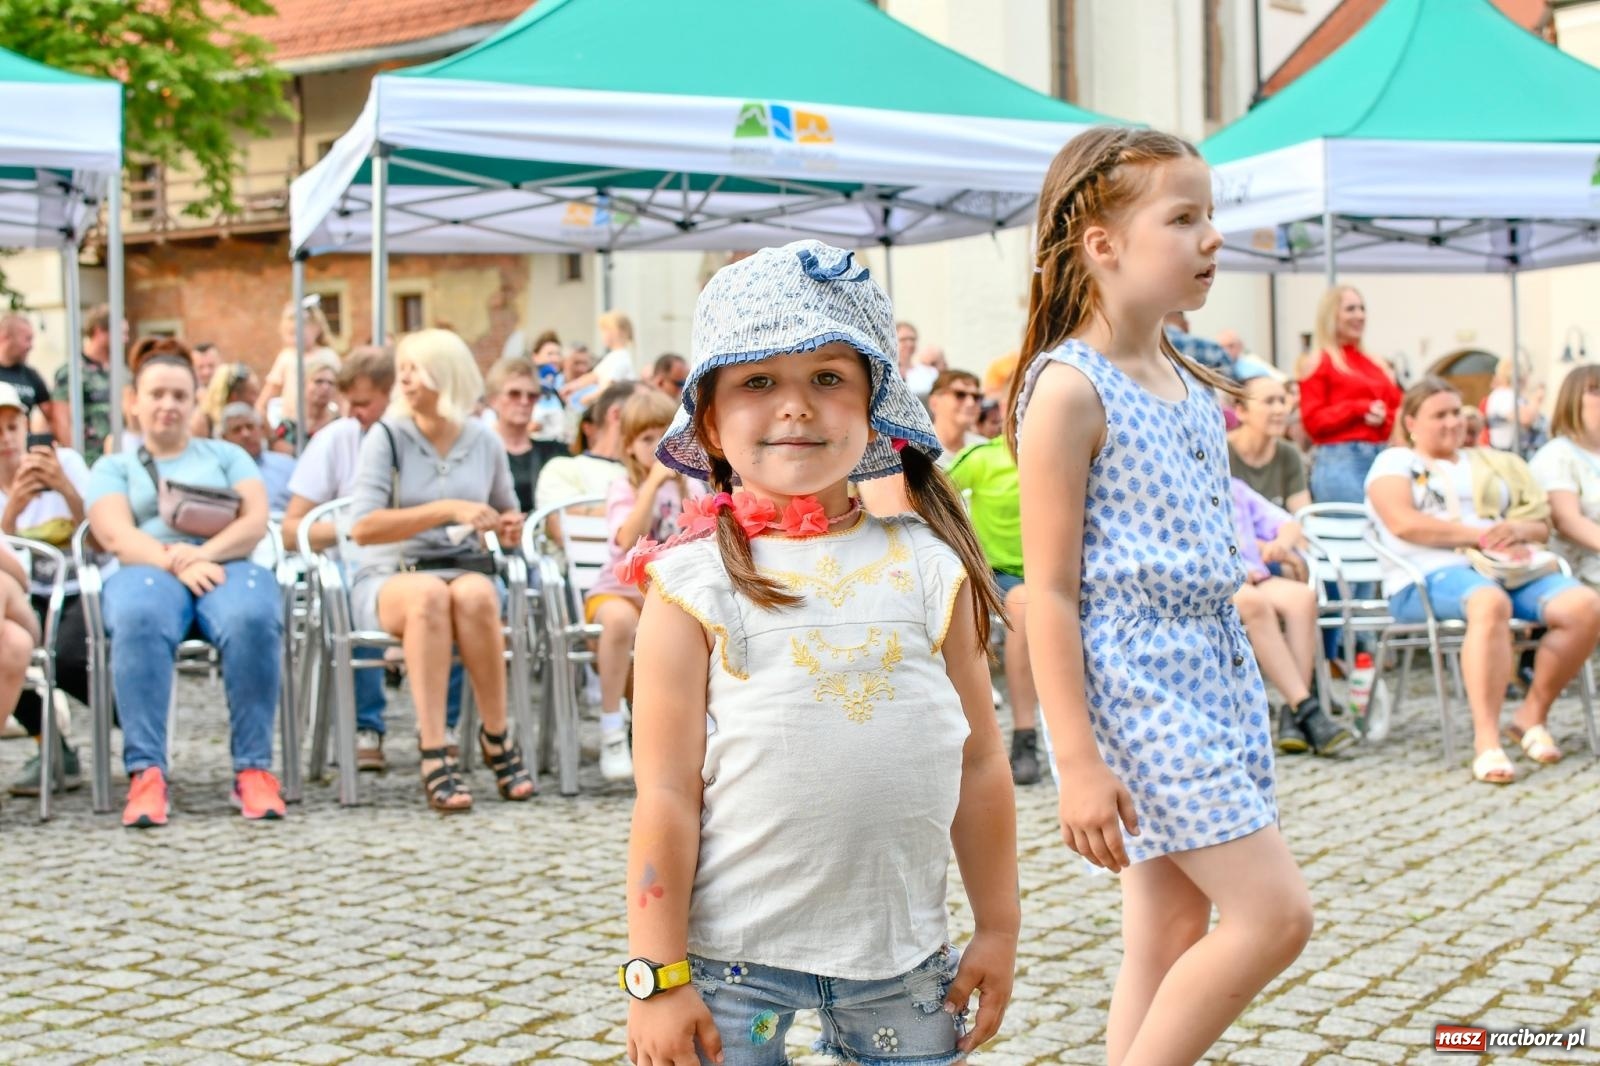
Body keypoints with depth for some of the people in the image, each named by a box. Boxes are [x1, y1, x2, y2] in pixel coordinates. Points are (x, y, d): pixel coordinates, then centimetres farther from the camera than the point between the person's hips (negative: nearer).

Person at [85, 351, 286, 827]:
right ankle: (146, 773, -43)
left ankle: (254, 769, -35)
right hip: (147, 570, -1)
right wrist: (175, 562, -17)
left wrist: (204, 553, -12)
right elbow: (116, 535, 4)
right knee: (140, 621, -39)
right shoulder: (113, 467, 23)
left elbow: (256, 521, 9)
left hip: (227, 567, 1)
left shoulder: (226, 455, 26)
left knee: (253, 619, -37)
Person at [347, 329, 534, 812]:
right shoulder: (386, 438, -1)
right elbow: (363, 528, -13)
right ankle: (434, 755, -40)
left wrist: (510, 527, -1)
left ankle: (497, 737, -23)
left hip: (465, 571, 2)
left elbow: (506, 514, 25)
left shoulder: (484, 442, 8)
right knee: (429, 595, -38)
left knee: (475, 595, -36)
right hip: (388, 578, -2)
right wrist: (448, 509, -20)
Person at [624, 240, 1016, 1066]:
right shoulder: (695, 587, -6)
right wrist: (655, 976, -7)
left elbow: (980, 764, 7)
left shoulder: (927, 567, 2)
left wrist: (997, 928, 8)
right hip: (732, 955, -2)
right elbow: (667, 796, -7)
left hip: (901, 951, 3)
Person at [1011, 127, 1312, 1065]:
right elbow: (1050, 591, -15)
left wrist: (1239, 700, 20)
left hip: (1218, 668, 8)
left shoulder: (1193, 388, 13)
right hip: (1132, 679, -8)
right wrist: (1077, 761, -18)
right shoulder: (1070, 387, -13)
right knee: (1276, 910, -12)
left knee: (1174, 936, 10)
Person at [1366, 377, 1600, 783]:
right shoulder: (1394, 462, 13)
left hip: (1508, 568, 6)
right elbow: (1404, 523, -7)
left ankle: (1533, 713, -8)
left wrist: (1519, 529, -3)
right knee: (1489, 603, -41)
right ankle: (1486, 739, -42)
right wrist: (1480, 534, -11)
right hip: (1430, 574, -6)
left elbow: (1542, 526, 23)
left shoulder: (1492, 464, 28)